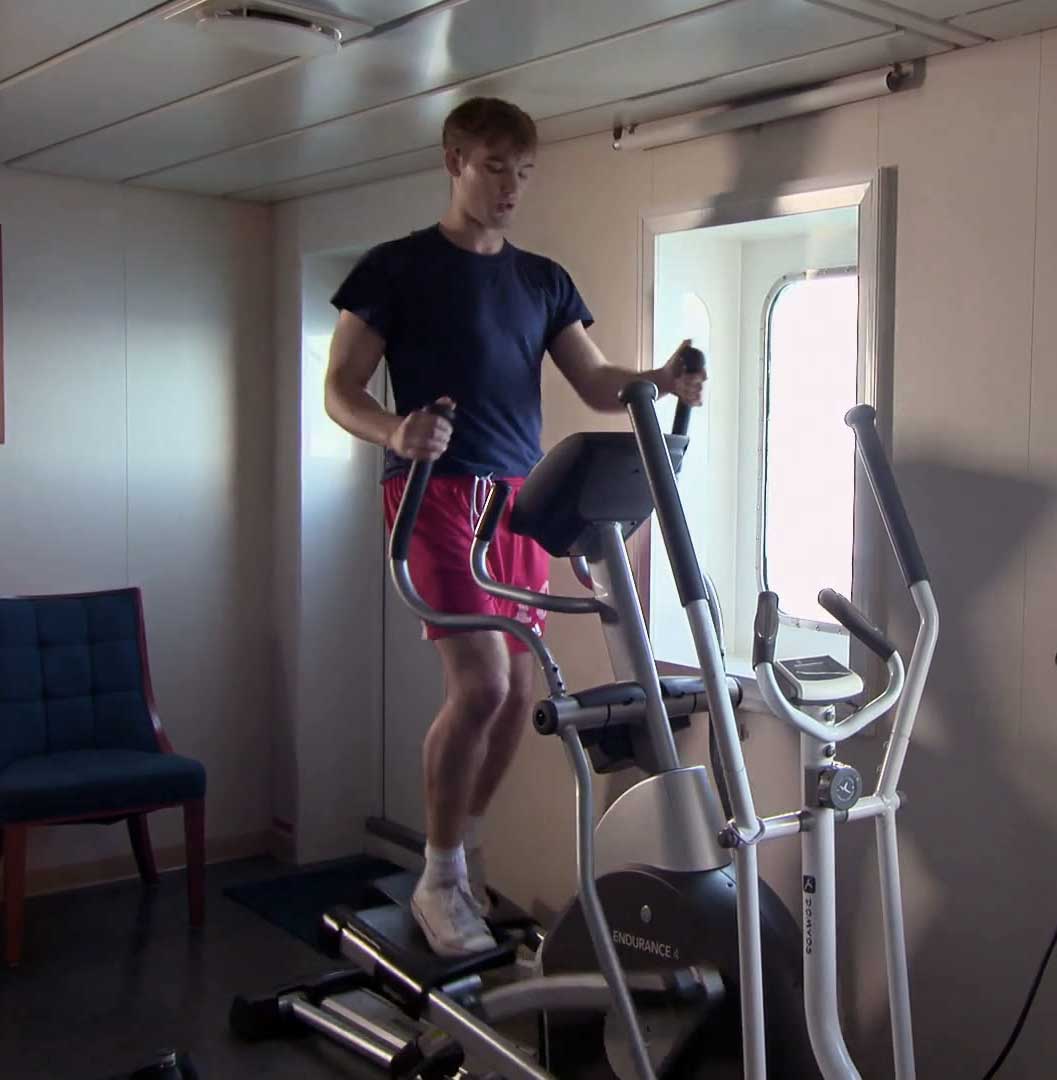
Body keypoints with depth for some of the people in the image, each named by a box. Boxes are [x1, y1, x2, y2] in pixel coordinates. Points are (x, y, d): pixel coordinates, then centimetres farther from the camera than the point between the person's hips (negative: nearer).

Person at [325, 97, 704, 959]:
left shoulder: (543, 280, 17)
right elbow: (341, 390, -2)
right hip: (439, 492, -5)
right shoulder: (396, 269, 2)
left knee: (519, 693, 4)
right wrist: (396, 432, -24)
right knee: (481, 682, -16)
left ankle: (465, 854, 25)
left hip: (520, 498, 6)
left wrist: (659, 380, -13)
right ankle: (440, 879, 3)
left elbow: (596, 384, 9)